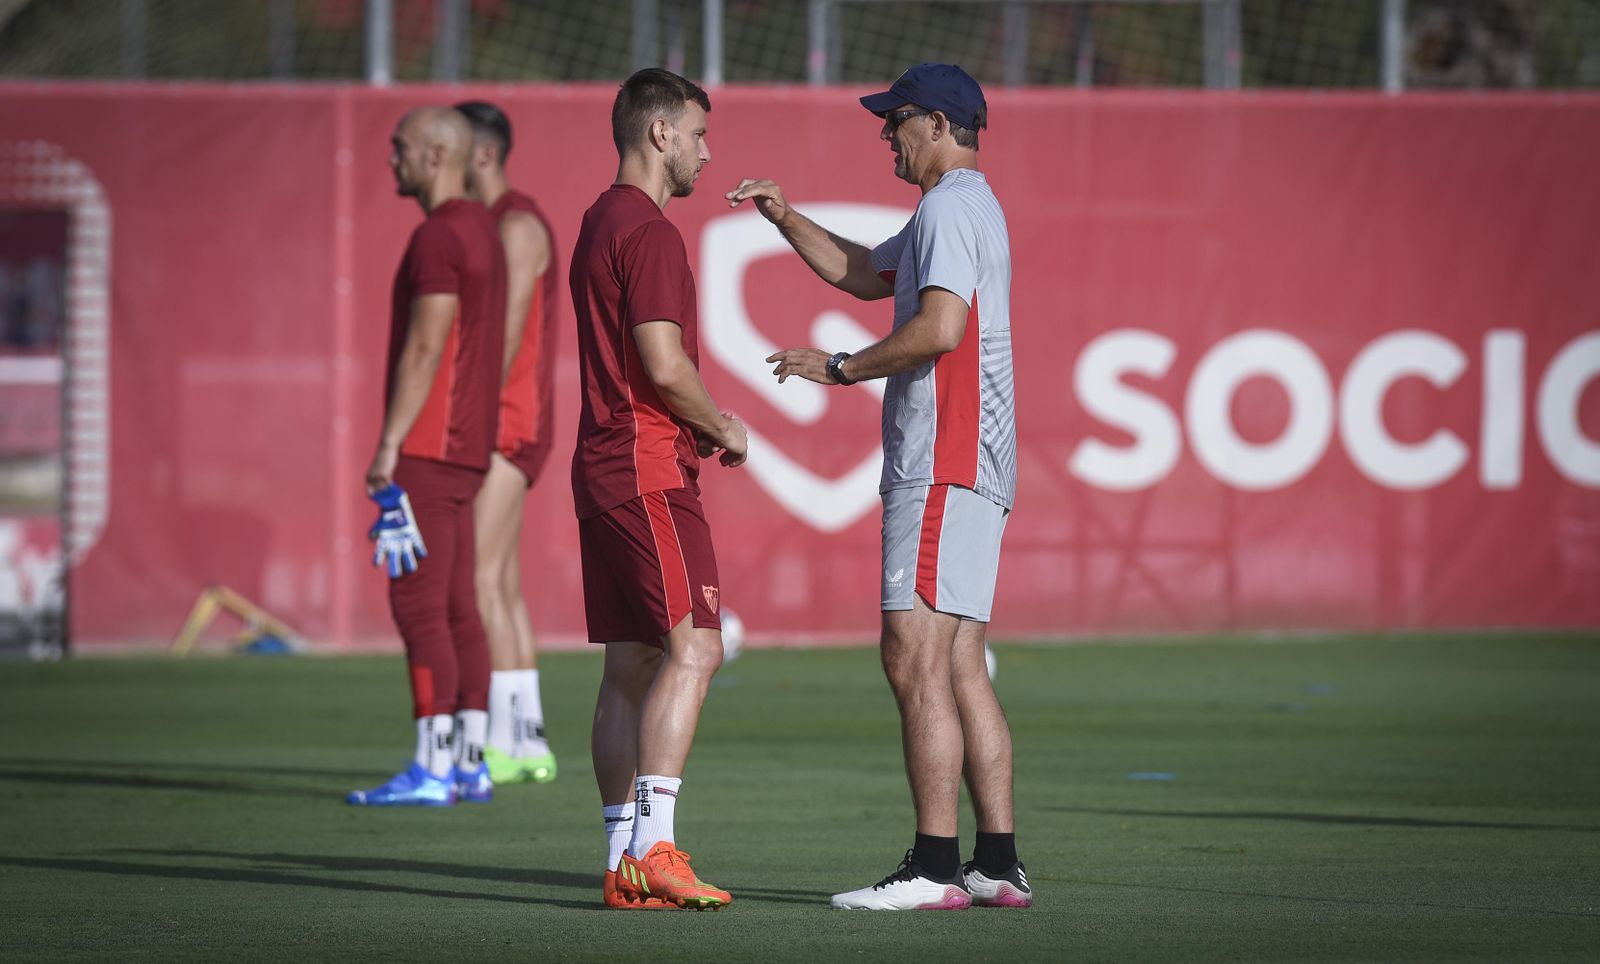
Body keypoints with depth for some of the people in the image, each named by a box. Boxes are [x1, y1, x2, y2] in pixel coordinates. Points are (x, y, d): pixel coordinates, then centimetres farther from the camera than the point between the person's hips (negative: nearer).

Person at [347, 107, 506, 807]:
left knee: (417, 605, -10)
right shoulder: (482, 231, 17)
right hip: (465, 451, 10)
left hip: (427, 449, -10)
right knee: (456, 609, 9)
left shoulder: (438, 237, -14)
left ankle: (431, 770, -12)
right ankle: (470, 764, 9)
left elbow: (425, 349, -20)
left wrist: (387, 447, -19)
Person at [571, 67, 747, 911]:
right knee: (692, 648, -14)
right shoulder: (647, 232, -13)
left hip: (606, 465, 10)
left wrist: (696, 425, 17)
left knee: (630, 664, 8)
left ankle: (623, 862, 7)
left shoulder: (599, 225, 19)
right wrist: (725, 429, -4)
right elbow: (665, 365, -19)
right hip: (648, 469, -10)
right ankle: (653, 847, -21)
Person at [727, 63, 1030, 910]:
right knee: (956, 666, 9)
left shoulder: (951, 208, -10)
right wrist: (785, 218, 26)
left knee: (915, 659, -13)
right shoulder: (961, 208, 23)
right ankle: (998, 864, 8)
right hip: (966, 470, 11)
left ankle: (935, 867, -17)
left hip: (942, 469, -11)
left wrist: (841, 368, -13)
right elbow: (860, 273, 37)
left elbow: (942, 327, -23)